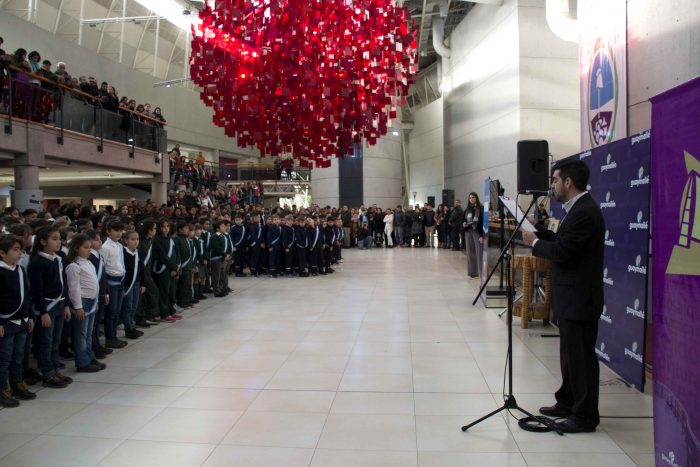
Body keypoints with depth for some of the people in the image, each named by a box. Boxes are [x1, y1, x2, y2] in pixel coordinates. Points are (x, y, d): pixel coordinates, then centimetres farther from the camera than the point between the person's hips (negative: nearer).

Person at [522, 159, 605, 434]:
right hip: (570, 296, 11)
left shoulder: (585, 212, -20)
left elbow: (561, 251, -24)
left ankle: (585, 416, 11)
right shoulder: (576, 209, 13)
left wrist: (534, 242, -9)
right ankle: (568, 403, 32)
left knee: (581, 356, 0)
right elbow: (562, 243, 15)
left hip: (579, 298, -11)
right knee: (570, 353, 19)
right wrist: (539, 229, 8)